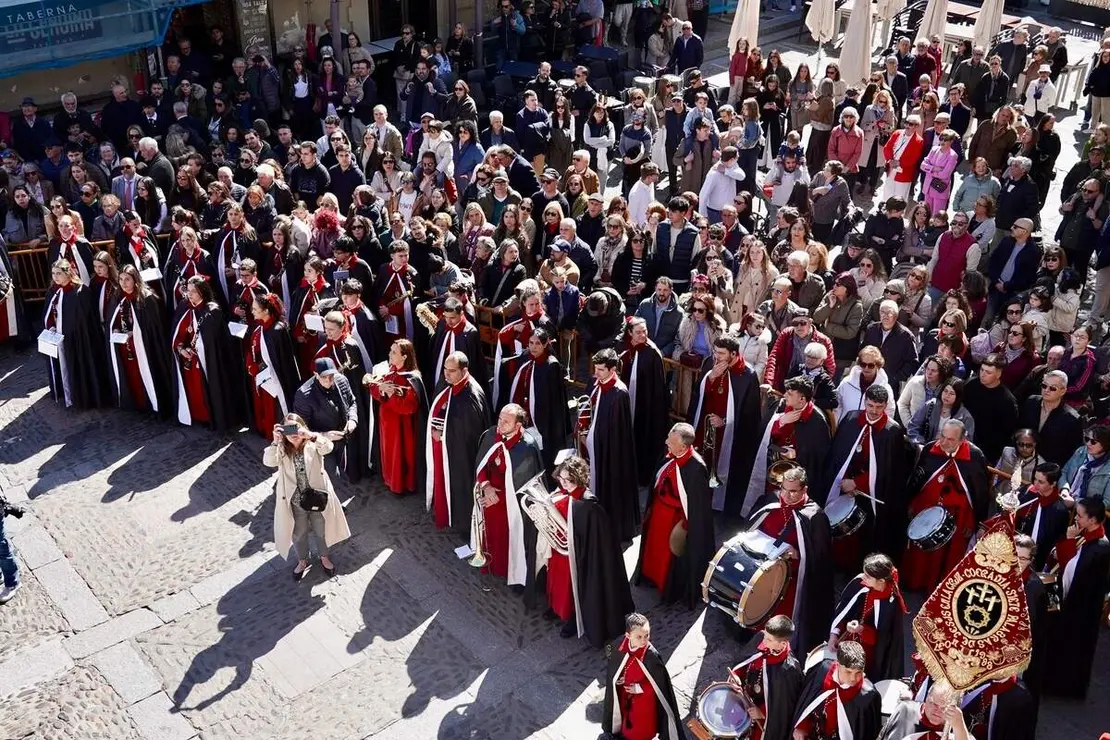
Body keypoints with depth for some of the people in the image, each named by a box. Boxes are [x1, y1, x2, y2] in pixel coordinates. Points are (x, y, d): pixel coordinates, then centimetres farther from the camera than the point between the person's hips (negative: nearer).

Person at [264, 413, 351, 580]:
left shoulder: (313, 444, -12)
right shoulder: (281, 449, -9)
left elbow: (328, 447, -34)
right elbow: (268, 462, -28)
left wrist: (311, 435, -51)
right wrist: (275, 442, -44)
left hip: (317, 497, -1)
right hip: (295, 501, 1)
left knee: (322, 530, 20)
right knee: (298, 534, 21)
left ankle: (324, 556, 47)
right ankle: (302, 560, 48)